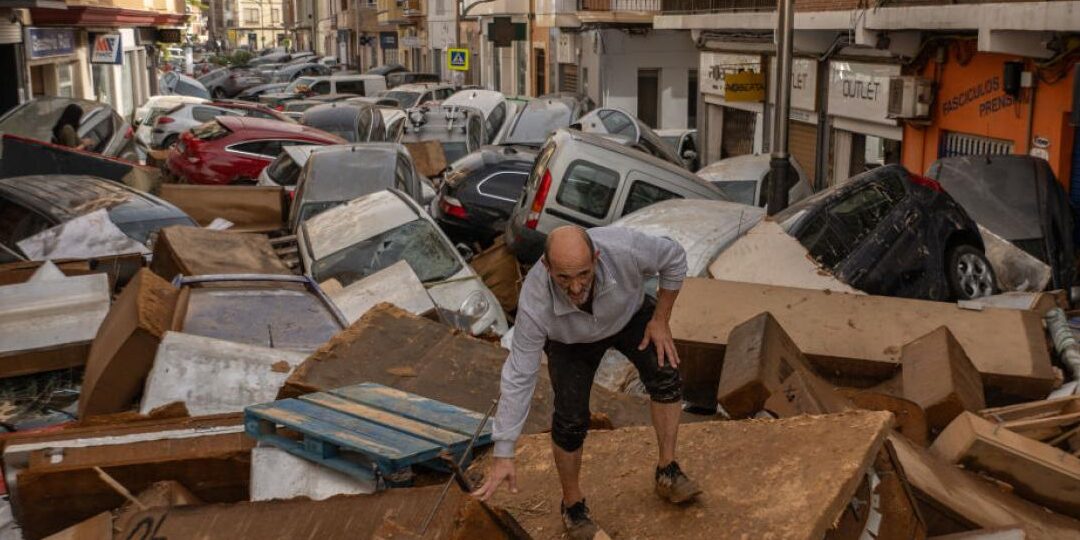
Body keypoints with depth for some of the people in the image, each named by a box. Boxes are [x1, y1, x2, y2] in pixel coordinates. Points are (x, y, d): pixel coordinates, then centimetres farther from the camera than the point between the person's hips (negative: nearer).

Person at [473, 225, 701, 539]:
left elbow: (674, 257, -20)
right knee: (571, 420, -12)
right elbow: (518, 377, -33)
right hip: (571, 341, -2)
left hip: (630, 312, 2)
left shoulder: (624, 249, -42)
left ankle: (667, 471, -2)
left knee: (665, 375, -19)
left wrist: (660, 320, -17)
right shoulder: (535, 304, -41)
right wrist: (503, 457, -31)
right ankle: (572, 504, 11)